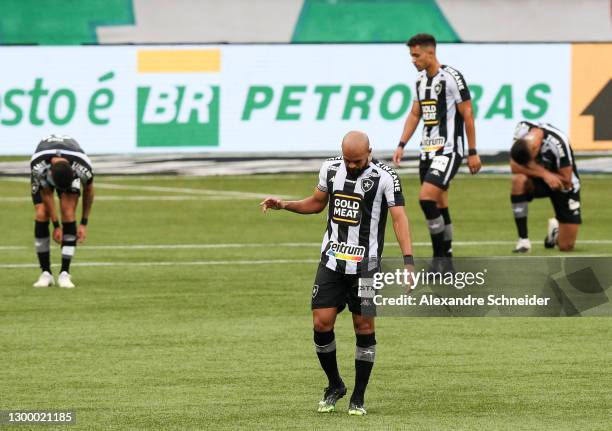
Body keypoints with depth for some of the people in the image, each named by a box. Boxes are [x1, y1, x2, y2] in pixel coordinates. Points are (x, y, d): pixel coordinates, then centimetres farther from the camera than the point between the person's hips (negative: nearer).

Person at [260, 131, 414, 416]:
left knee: (364, 327, 0)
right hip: (331, 261, 4)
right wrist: (284, 205, 5)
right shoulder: (330, 169, 4)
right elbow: (317, 203, 20)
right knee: (322, 323, -4)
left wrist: (408, 261, -28)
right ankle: (334, 386, 17)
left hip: (365, 264, -4)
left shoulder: (384, 177, -11)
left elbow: (399, 218, -17)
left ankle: (358, 398, 12)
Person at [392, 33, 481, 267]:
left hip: (448, 150, -8)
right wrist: (401, 145, 11)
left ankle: (439, 256, -12)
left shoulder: (451, 77, -12)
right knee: (439, 206, 11)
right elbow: (415, 114, 20)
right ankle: (446, 260, 18)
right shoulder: (420, 79, 12)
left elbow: (467, 114, -11)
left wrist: (472, 152, -11)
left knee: (427, 198, -20)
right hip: (427, 151, 8)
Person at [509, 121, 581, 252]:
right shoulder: (522, 129, -22)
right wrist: (545, 174, -32)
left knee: (566, 246, -6)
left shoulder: (558, 144, -34)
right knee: (518, 180, -35)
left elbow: (566, 181, -24)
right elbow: (515, 167, -20)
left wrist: (535, 168, -24)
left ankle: (555, 227, 33)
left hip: (562, 186, -3)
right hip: (540, 179, 3)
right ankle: (523, 240, -23)